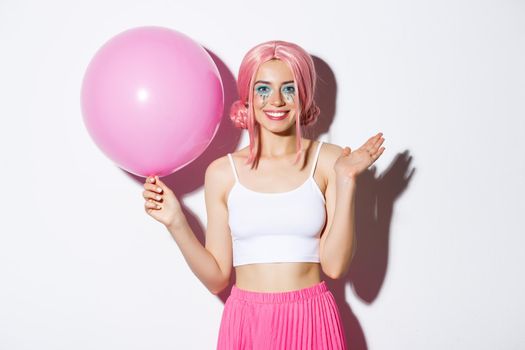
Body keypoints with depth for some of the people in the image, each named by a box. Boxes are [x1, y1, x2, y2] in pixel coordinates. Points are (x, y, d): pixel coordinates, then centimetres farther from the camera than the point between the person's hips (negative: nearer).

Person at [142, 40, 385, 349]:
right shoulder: (222, 173, -1)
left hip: (312, 322, 0)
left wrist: (346, 181, -13)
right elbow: (217, 278, 0)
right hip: (246, 322, 1)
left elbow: (335, 265, -10)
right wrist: (176, 223, -11)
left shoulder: (329, 161, -4)